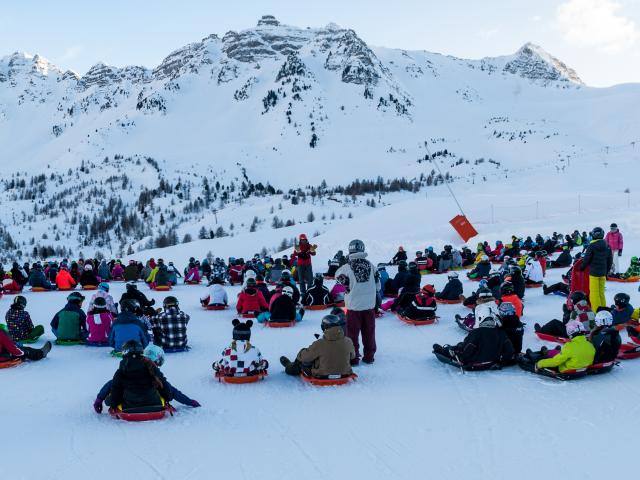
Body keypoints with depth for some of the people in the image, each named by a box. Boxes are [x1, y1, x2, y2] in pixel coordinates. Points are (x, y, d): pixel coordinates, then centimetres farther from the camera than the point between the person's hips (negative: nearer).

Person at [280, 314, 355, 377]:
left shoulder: (319, 344, -26)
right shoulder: (348, 342, -16)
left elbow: (303, 357, -12)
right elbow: (352, 356, 5)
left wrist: (299, 356, 12)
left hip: (322, 376, -4)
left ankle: (291, 368, 51)